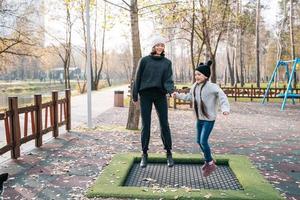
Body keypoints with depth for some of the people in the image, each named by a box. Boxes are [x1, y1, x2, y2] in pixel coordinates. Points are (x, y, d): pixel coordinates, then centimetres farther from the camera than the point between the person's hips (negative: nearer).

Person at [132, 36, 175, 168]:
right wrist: (135, 96, 3)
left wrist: (171, 90, -23)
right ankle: (144, 155, 13)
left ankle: (169, 153, 13)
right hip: (145, 95, -1)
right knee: (145, 125, 2)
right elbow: (138, 78, 5)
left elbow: (168, 80, -3)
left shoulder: (167, 62, 7)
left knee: (164, 124, 0)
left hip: (160, 95, 1)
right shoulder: (144, 60, 4)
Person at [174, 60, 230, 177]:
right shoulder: (195, 86, 6)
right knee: (199, 141, 15)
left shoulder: (212, 87, -19)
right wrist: (178, 95, 26)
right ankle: (208, 160, 35)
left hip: (209, 119, -8)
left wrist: (225, 108, -40)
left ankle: (210, 164, 10)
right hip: (199, 118, 8)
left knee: (203, 141, -11)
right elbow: (189, 97, 22)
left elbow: (222, 97, -26)